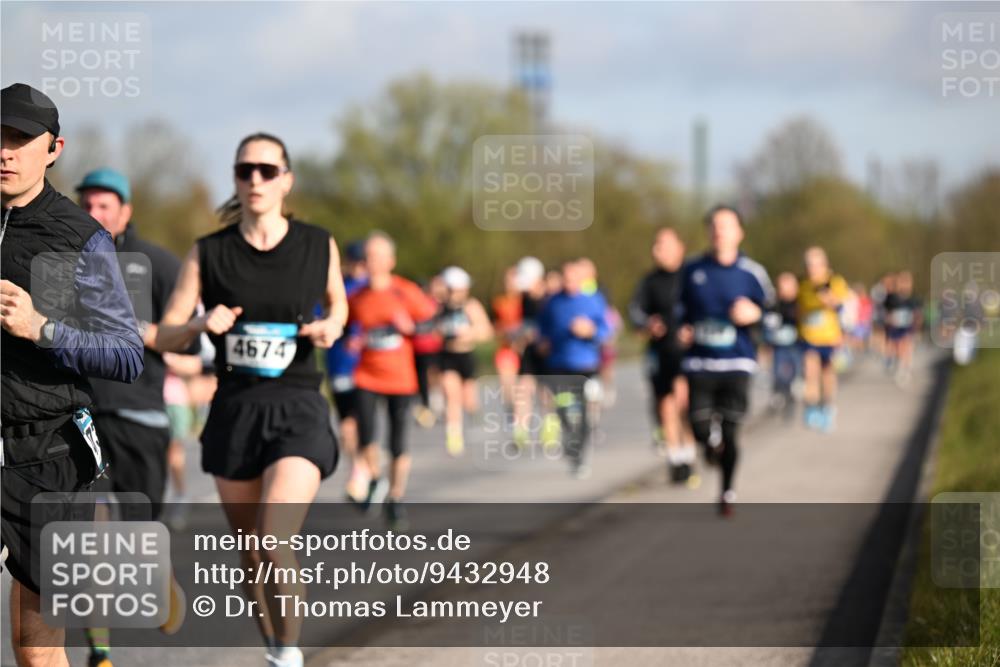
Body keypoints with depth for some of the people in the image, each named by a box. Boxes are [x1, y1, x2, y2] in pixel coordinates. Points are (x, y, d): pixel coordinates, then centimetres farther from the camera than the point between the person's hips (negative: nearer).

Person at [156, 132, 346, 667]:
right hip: (234, 412, 2)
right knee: (250, 555, 10)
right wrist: (202, 324, -19)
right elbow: (163, 337, 1)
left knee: (274, 546, -19)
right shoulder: (208, 253, 1)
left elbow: (337, 303, 21)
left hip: (298, 410, -2)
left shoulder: (319, 246, 2)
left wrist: (330, 328, -2)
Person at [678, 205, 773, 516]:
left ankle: (727, 492, 16)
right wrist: (683, 329, 1)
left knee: (730, 433, -3)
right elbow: (680, 307, 20)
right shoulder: (692, 269, 6)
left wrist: (754, 313, -14)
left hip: (736, 363, -1)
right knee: (700, 428, -8)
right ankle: (712, 440, 31)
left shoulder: (752, 273, 0)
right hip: (698, 362, 1)